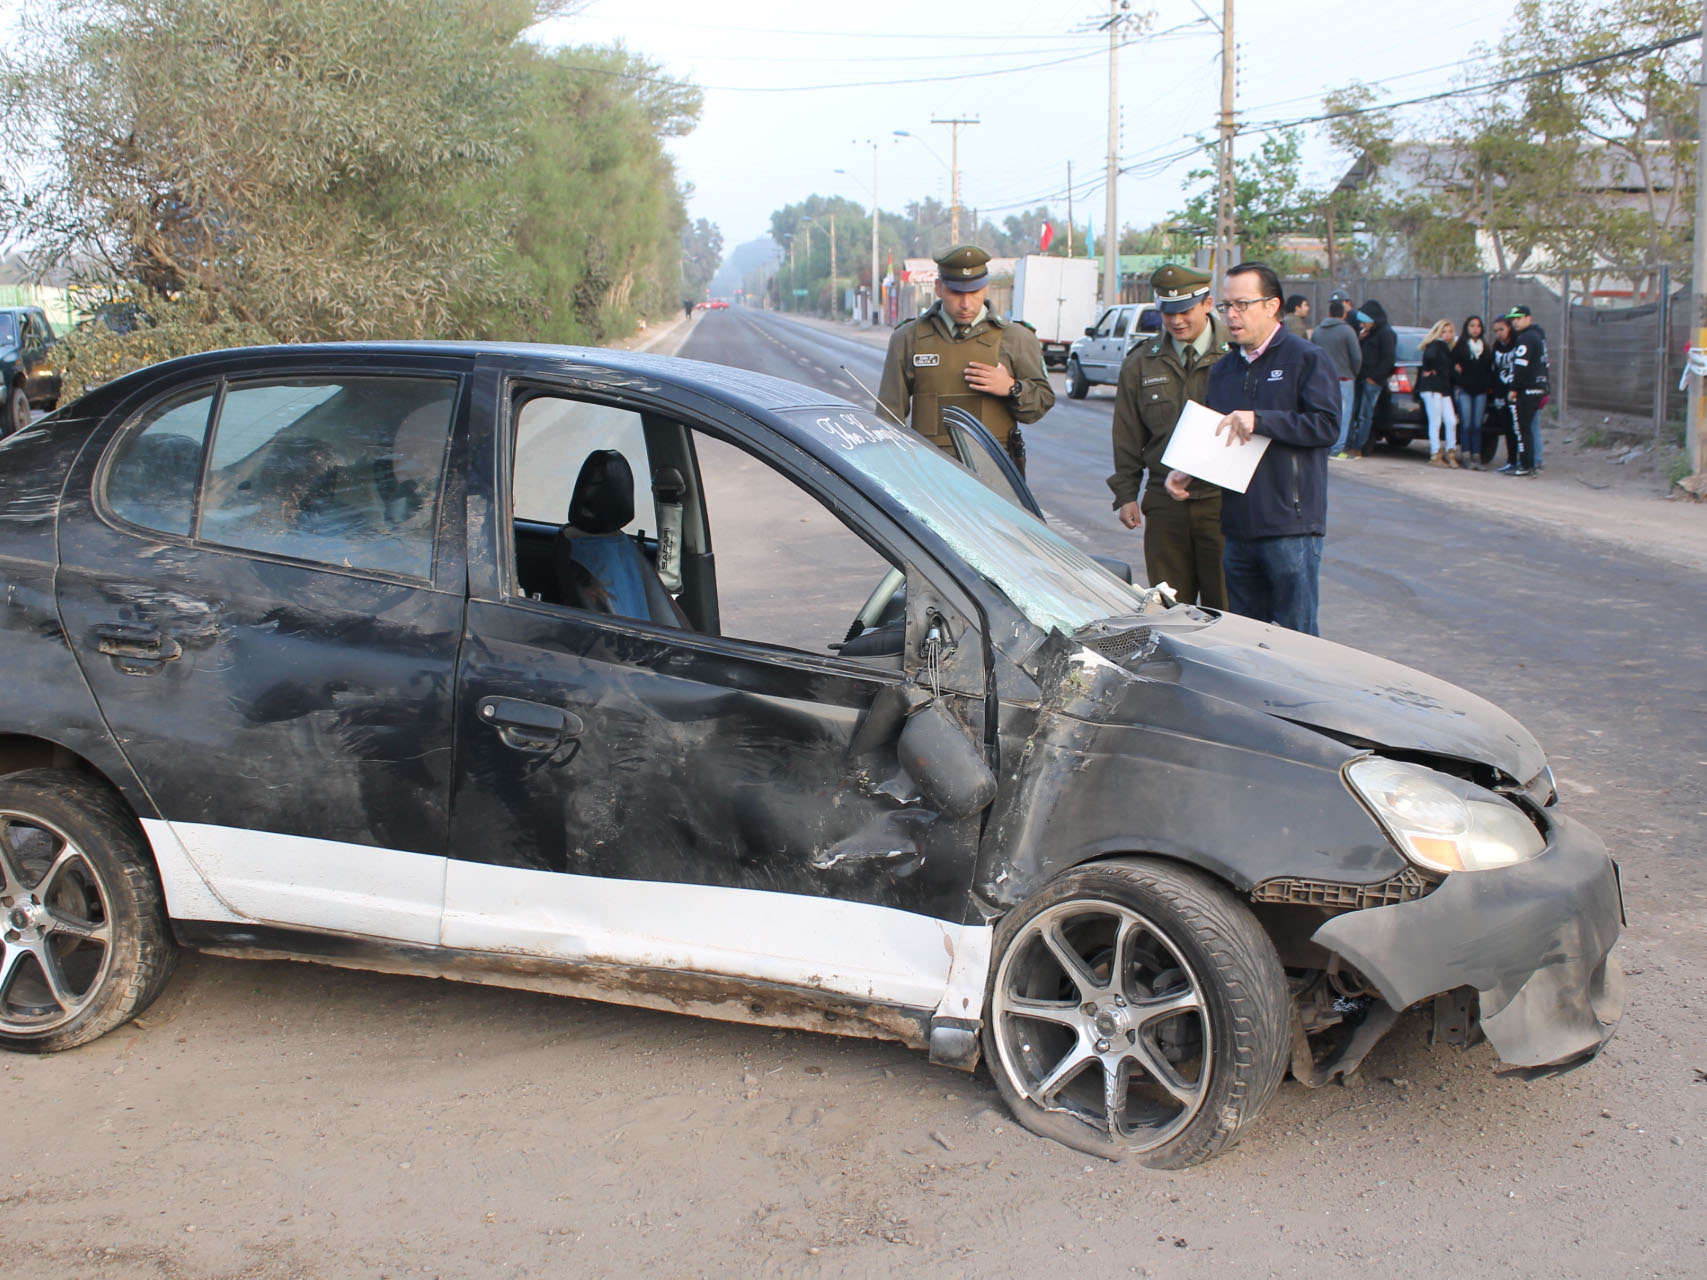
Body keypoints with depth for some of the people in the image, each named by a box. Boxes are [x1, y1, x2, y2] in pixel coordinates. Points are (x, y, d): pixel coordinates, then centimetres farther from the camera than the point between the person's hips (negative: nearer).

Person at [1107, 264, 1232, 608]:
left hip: (1222, 500, -3)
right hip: (1165, 500, 3)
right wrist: (1125, 494, 8)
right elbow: (1127, 437, 13)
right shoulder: (1141, 364, 10)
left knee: (1224, 605, 1)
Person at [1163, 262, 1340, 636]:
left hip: (1290, 525, -7)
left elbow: (1327, 425, -13)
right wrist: (1188, 473, 4)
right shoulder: (1223, 370, 17)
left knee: (1297, 640, -3)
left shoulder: (1307, 359, -3)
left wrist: (1260, 420, -19)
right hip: (1238, 527, 7)